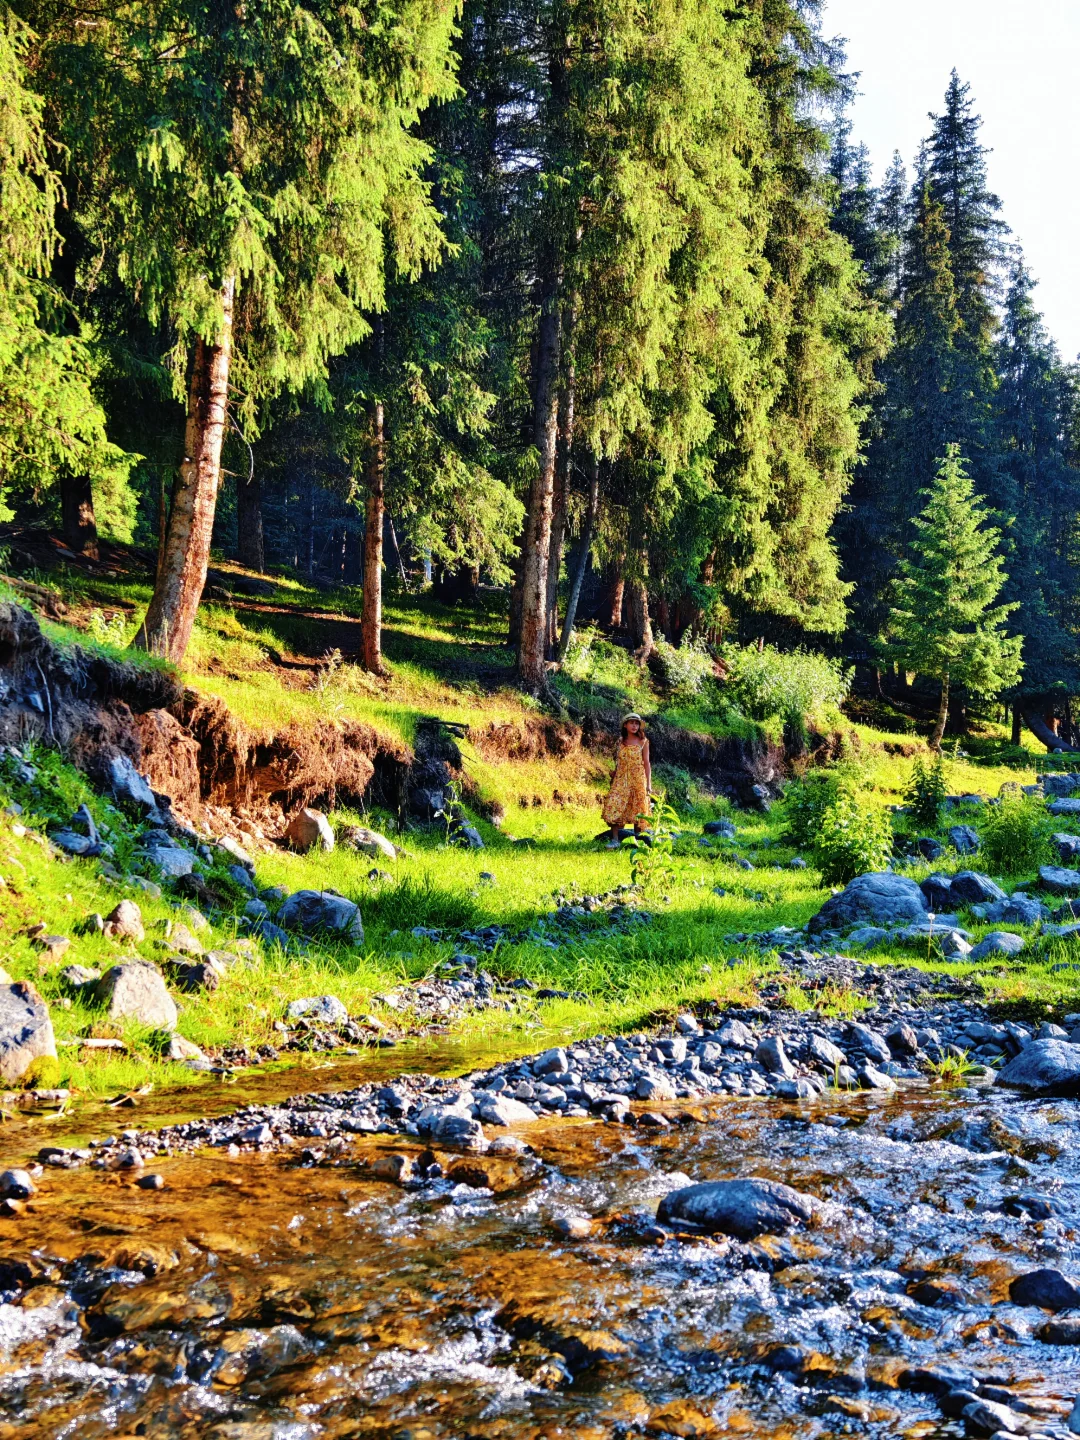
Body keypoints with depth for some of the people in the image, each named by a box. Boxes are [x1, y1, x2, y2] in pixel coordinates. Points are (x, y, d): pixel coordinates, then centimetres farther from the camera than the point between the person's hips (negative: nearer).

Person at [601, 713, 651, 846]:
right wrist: (614, 779, 13)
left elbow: (646, 763, 0)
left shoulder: (643, 741, 1)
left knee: (637, 809, -1)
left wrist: (649, 783, -4)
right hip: (621, 779, 3)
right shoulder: (621, 742, 11)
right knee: (614, 806, -12)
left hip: (638, 779, -3)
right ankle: (614, 839, -12)